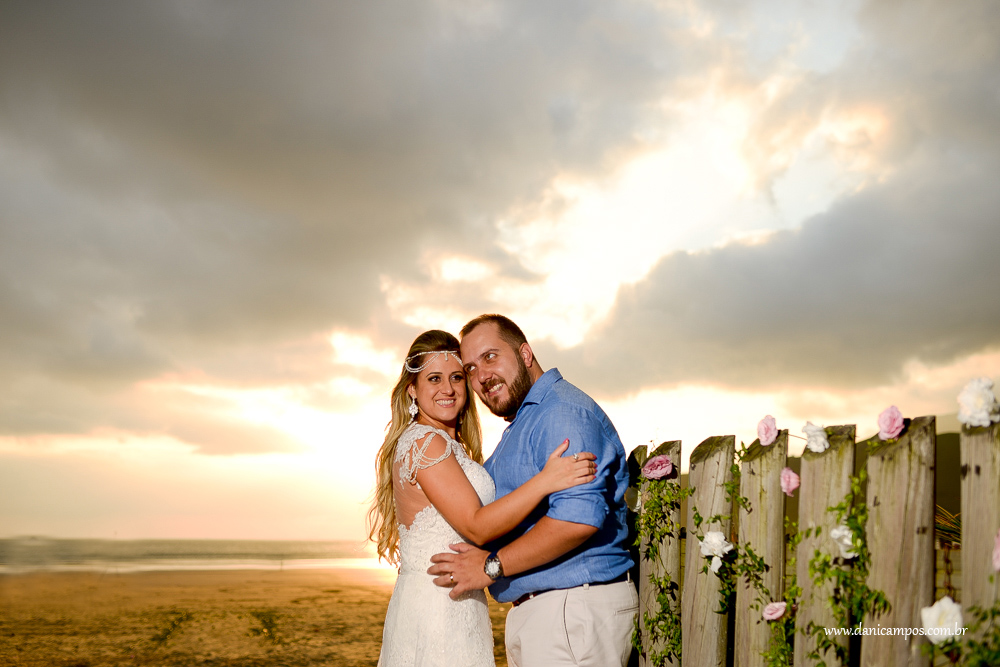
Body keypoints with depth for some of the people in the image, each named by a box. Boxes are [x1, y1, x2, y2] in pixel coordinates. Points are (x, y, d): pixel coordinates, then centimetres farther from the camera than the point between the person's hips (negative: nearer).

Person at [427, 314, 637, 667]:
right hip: (535, 611, 10)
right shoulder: (520, 426, 20)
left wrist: (492, 565, -20)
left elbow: (578, 518, -28)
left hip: (574, 611, -10)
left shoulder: (564, 411, -16)